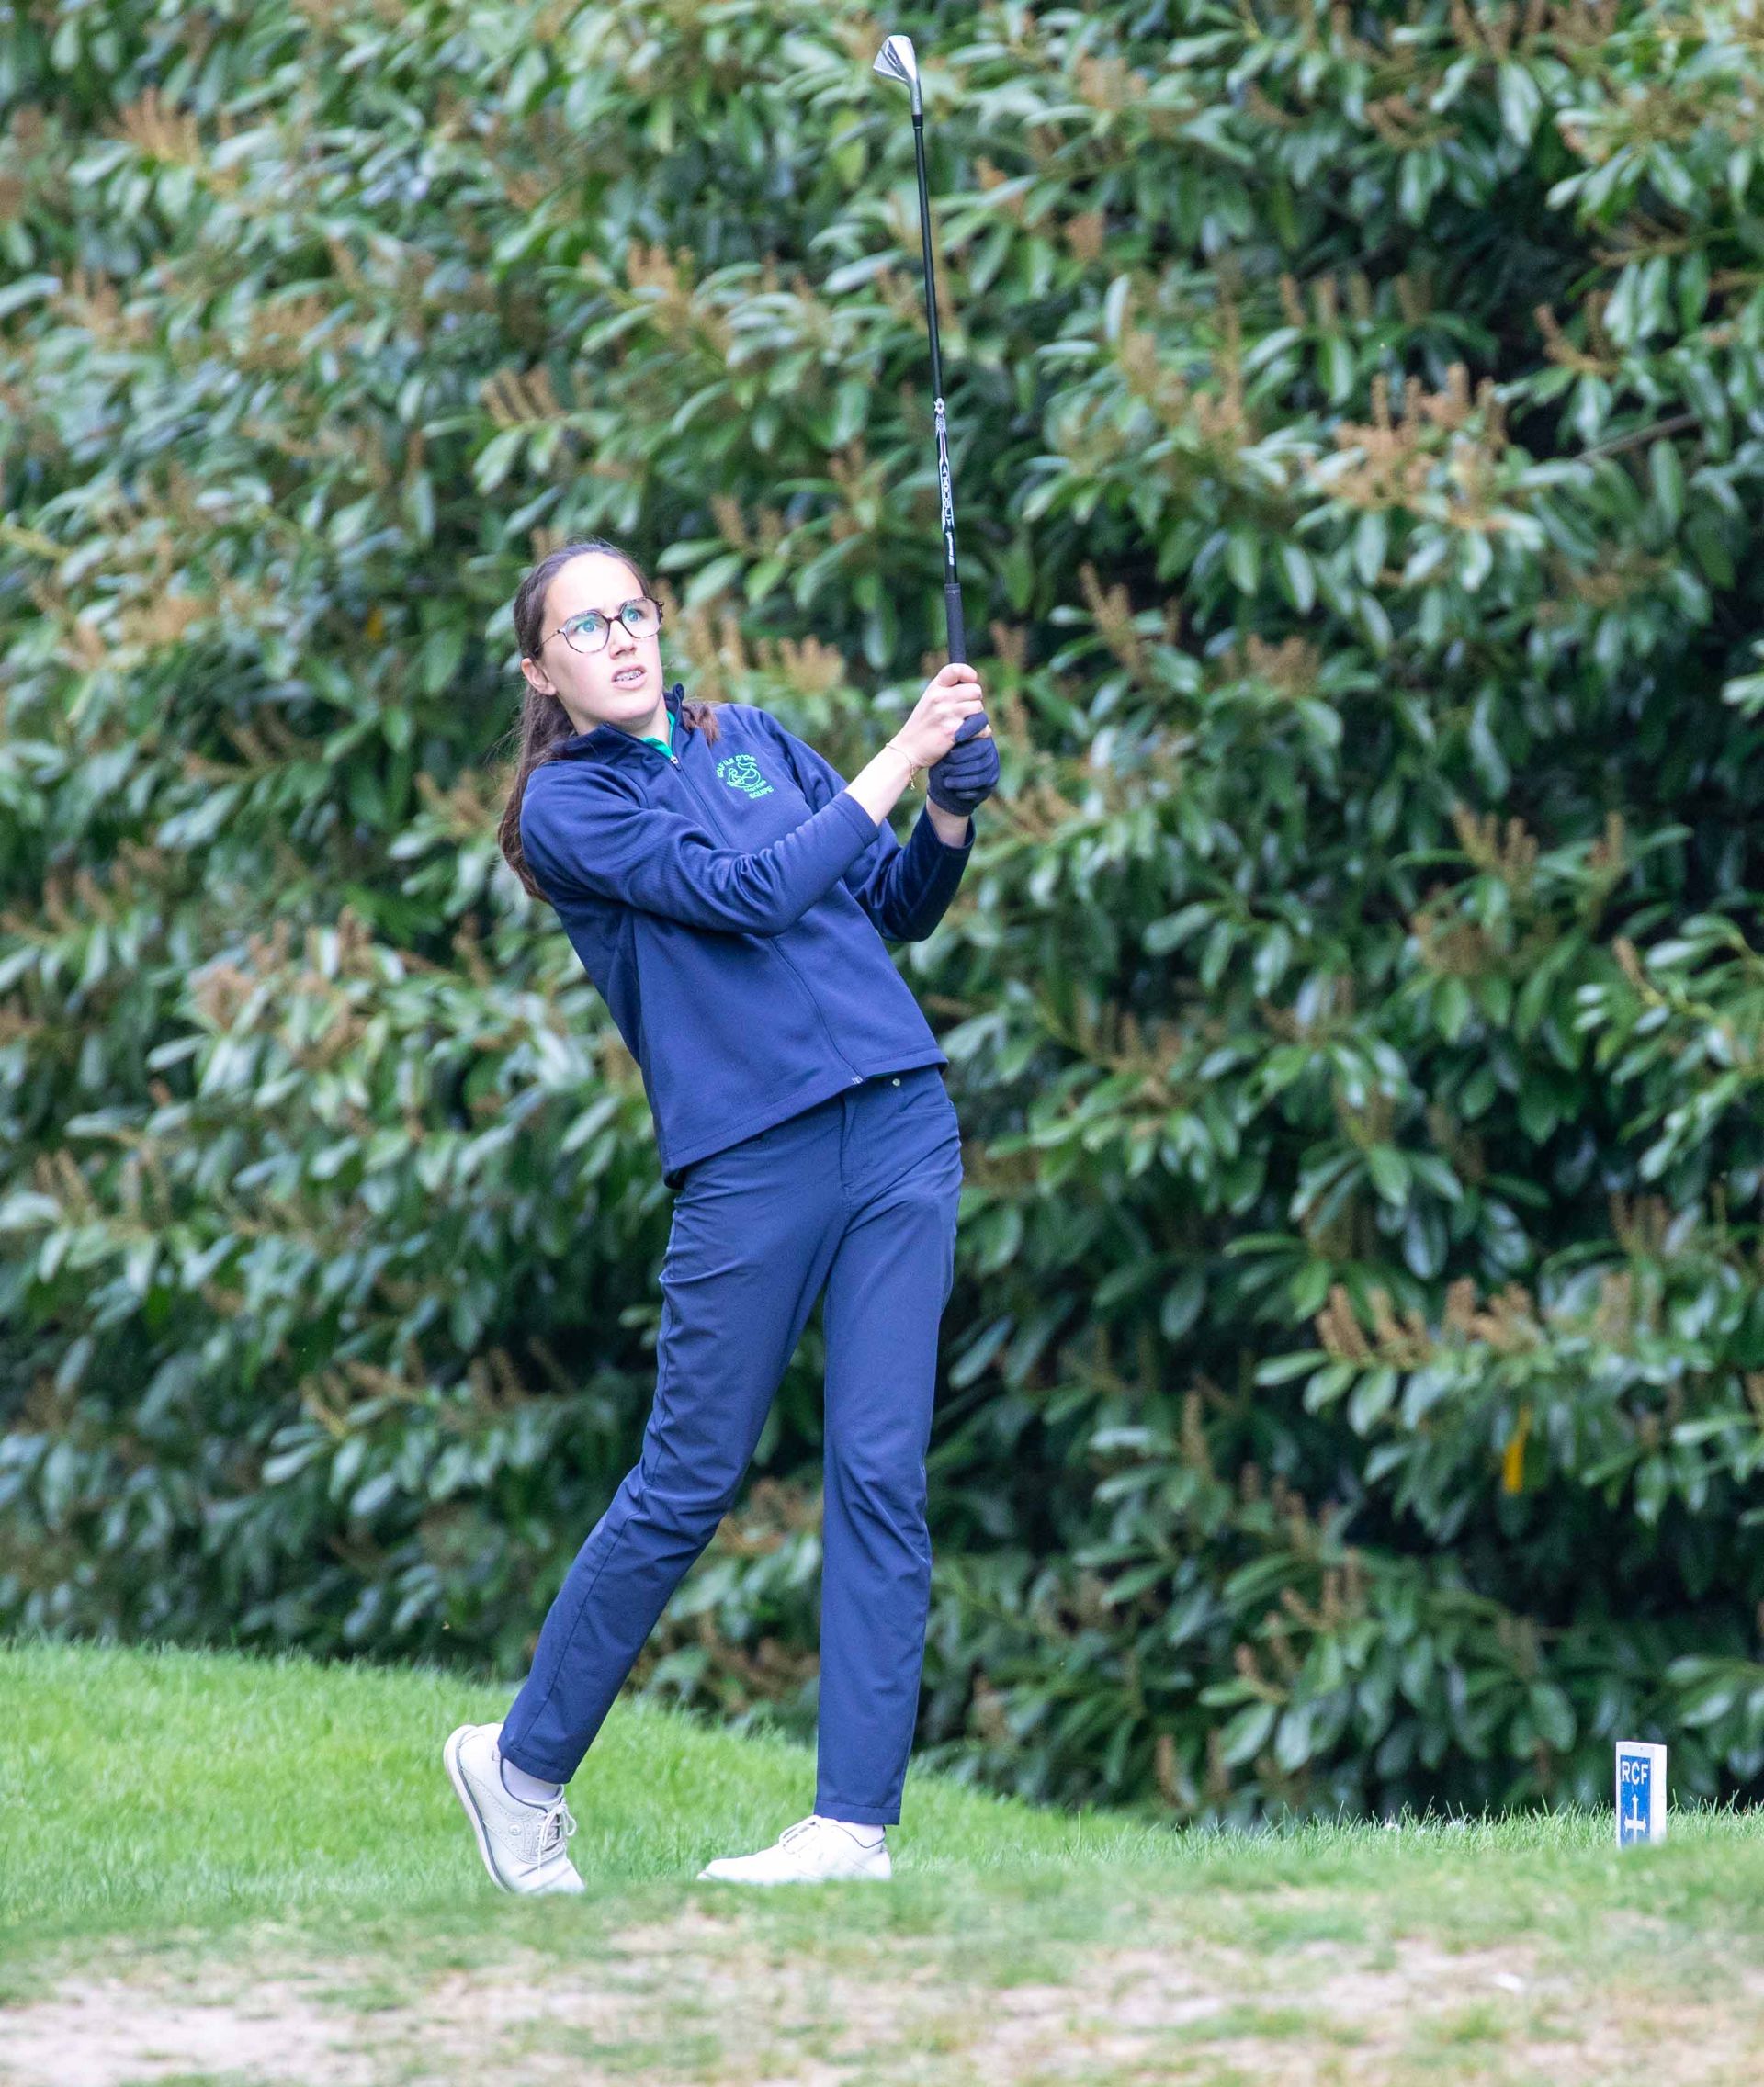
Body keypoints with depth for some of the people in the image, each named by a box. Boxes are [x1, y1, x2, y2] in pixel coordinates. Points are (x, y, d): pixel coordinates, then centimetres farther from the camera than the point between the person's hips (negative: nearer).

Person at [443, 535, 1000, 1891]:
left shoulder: (753, 738, 17)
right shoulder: (565, 807, 2)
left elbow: (897, 909, 20)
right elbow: (744, 893, -11)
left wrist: (951, 820, 1)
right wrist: (897, 761, -8)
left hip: (901, 1120, 4)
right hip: (747, 1157, -4)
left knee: (882, 1472, -4)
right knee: (689, 1484, -1)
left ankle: (855, 1824, -4)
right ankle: (524, 1763, 17)